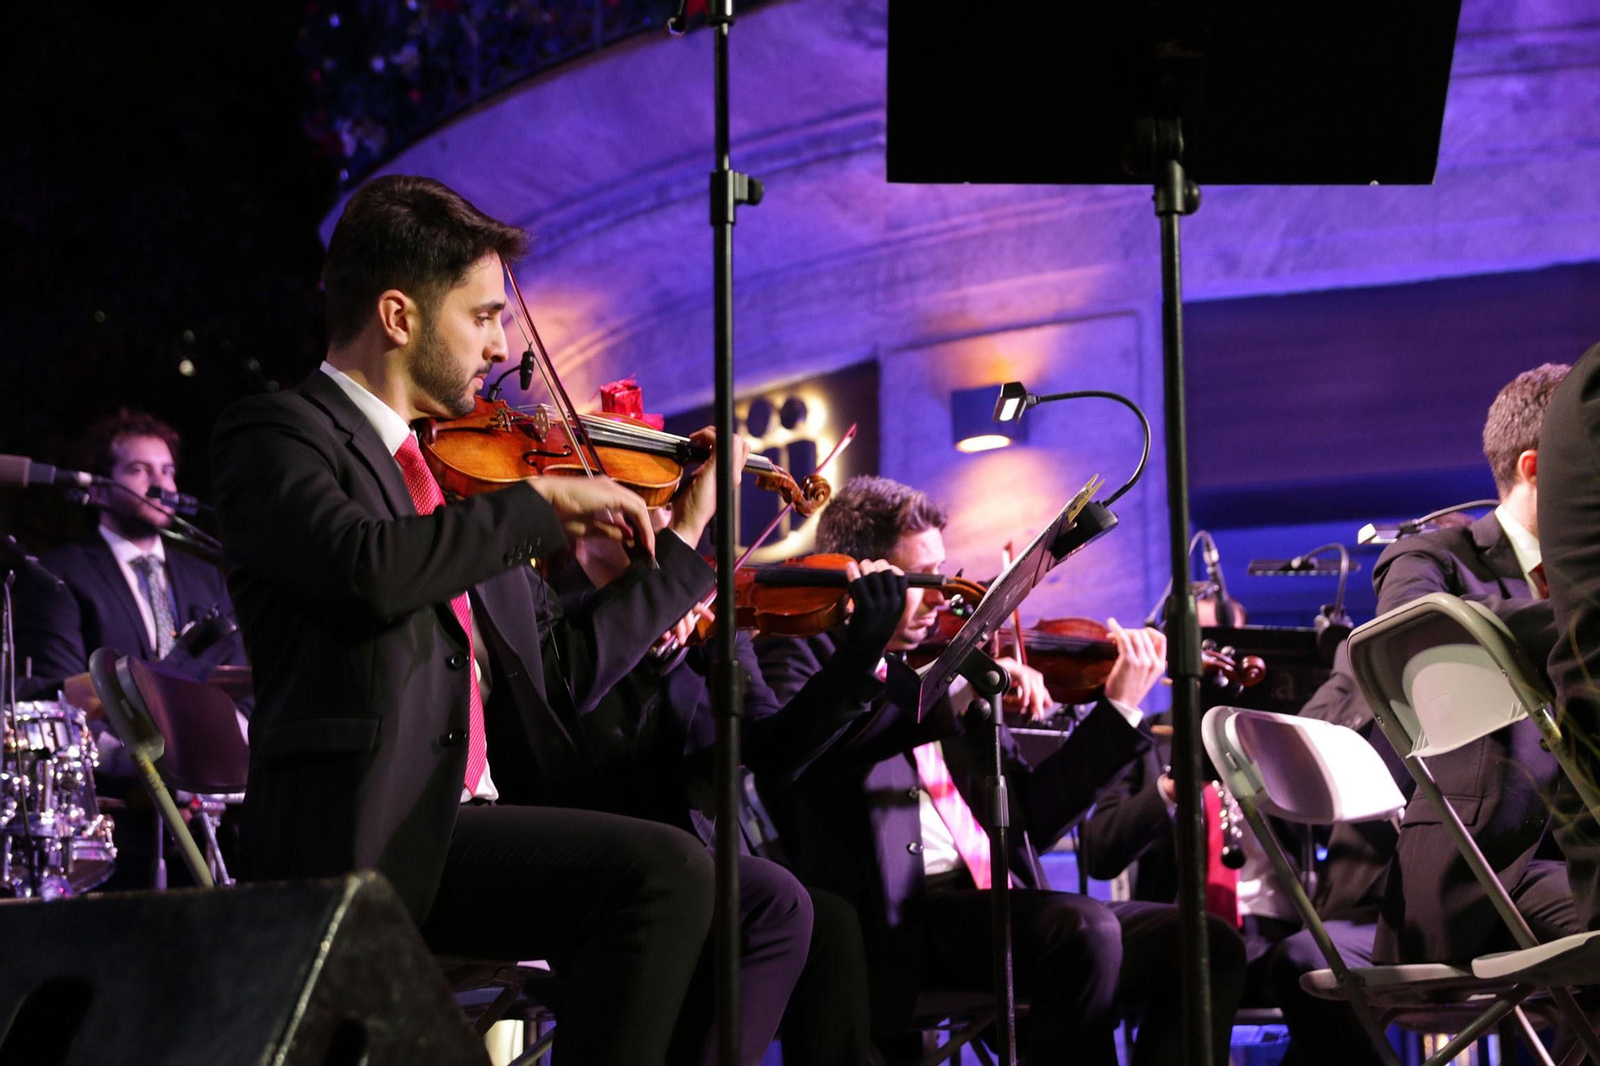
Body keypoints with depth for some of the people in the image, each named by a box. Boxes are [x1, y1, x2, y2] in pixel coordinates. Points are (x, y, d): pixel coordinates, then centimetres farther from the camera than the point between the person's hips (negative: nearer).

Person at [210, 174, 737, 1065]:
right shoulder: (277, 437, -2)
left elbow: (560, 672, 21)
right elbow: (368, 569, -24)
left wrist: (687, 540, 23)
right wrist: (542, 499, -13)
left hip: (478, 824, 8)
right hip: (362, 841, -8)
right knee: (667, 871, -24)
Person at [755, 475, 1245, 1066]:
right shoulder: (799, 651, 6)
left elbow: (1031, 818, 19)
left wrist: (1120, 707, 14)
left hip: (999, 901, 7)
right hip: (899, 921, -7)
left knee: (1207, 944, -9)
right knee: (1085, 930, -31)